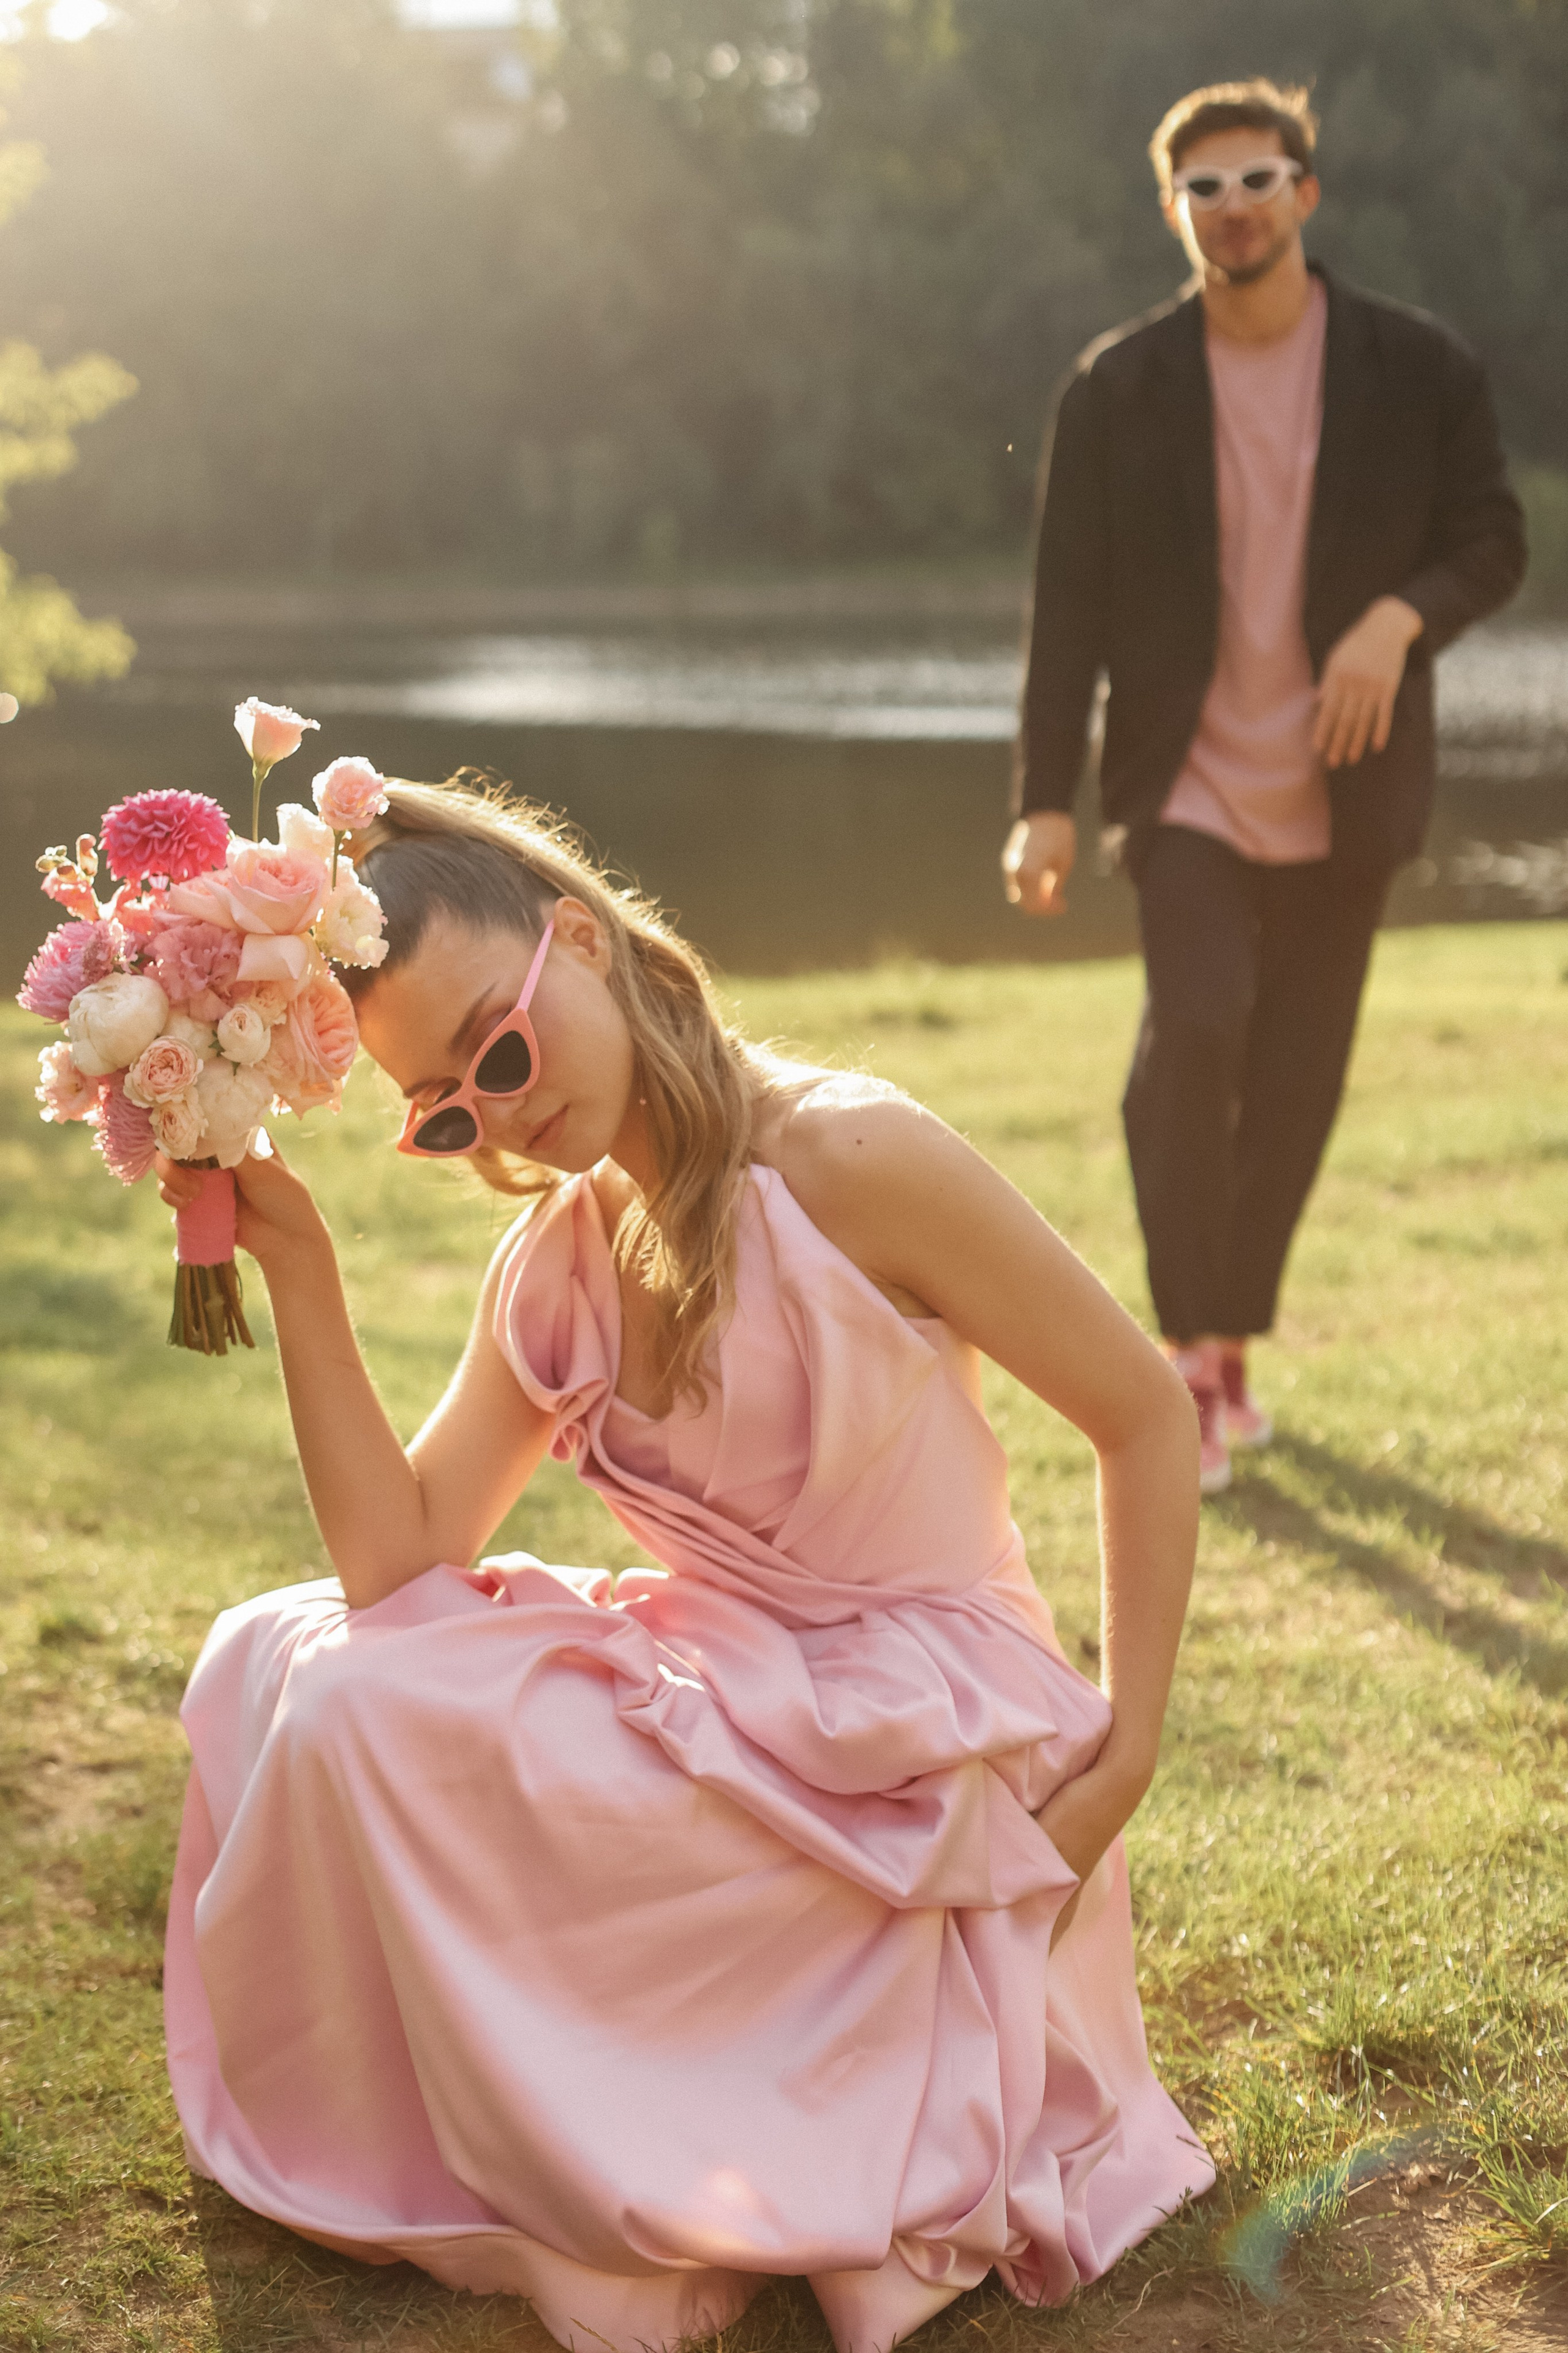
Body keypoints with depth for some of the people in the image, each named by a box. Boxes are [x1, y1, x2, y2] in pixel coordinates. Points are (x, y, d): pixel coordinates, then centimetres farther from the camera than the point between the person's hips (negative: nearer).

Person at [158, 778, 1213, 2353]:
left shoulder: (851, 1162, -15)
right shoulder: (560, 1262, 5)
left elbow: (1144, 1415, -9)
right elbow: (396, 1558, -4)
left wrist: (1126, 1754, -11)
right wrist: (295, 1266, -11)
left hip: (917, 1744, -7)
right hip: (720, 1697, 7)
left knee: (375, 1723, -19)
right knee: (274, 1660, -2)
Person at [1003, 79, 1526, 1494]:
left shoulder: (1420, 371, 0)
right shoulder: (1119, 388, -1)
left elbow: (1495, 540, 5)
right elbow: (1069, 603, -1)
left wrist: (1404, 614, -17)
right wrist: (1047, 798, -7)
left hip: (1339, 794, 2)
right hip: (1187, 783, -1)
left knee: (1296, 1080, 7)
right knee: (1195, 1027, -21)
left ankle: (1235, 1343, 25)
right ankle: (1190, 1348, -9)